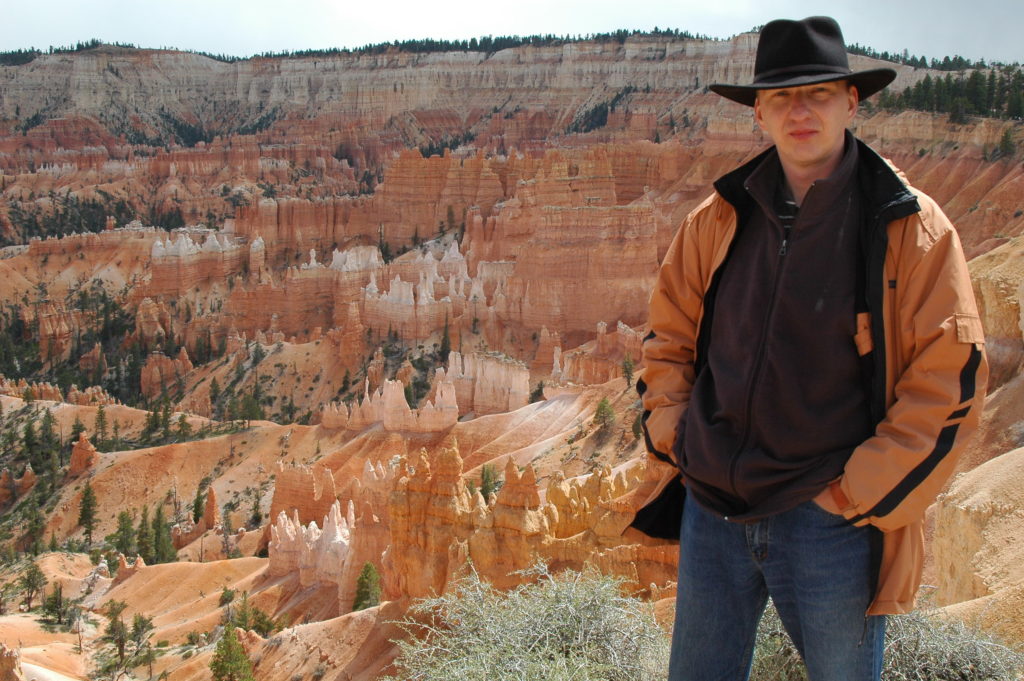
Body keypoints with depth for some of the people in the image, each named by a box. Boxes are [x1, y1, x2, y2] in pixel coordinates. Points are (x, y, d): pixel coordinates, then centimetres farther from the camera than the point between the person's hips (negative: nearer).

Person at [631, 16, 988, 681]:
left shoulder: (913, 230, -7)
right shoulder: (718, 220, 3)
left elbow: (949, 383, -8)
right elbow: (668, 337, 15)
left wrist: (858, 495, -10)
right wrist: (674, 440, 4)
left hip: (831, 524, -3)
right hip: (712, 510, 4)